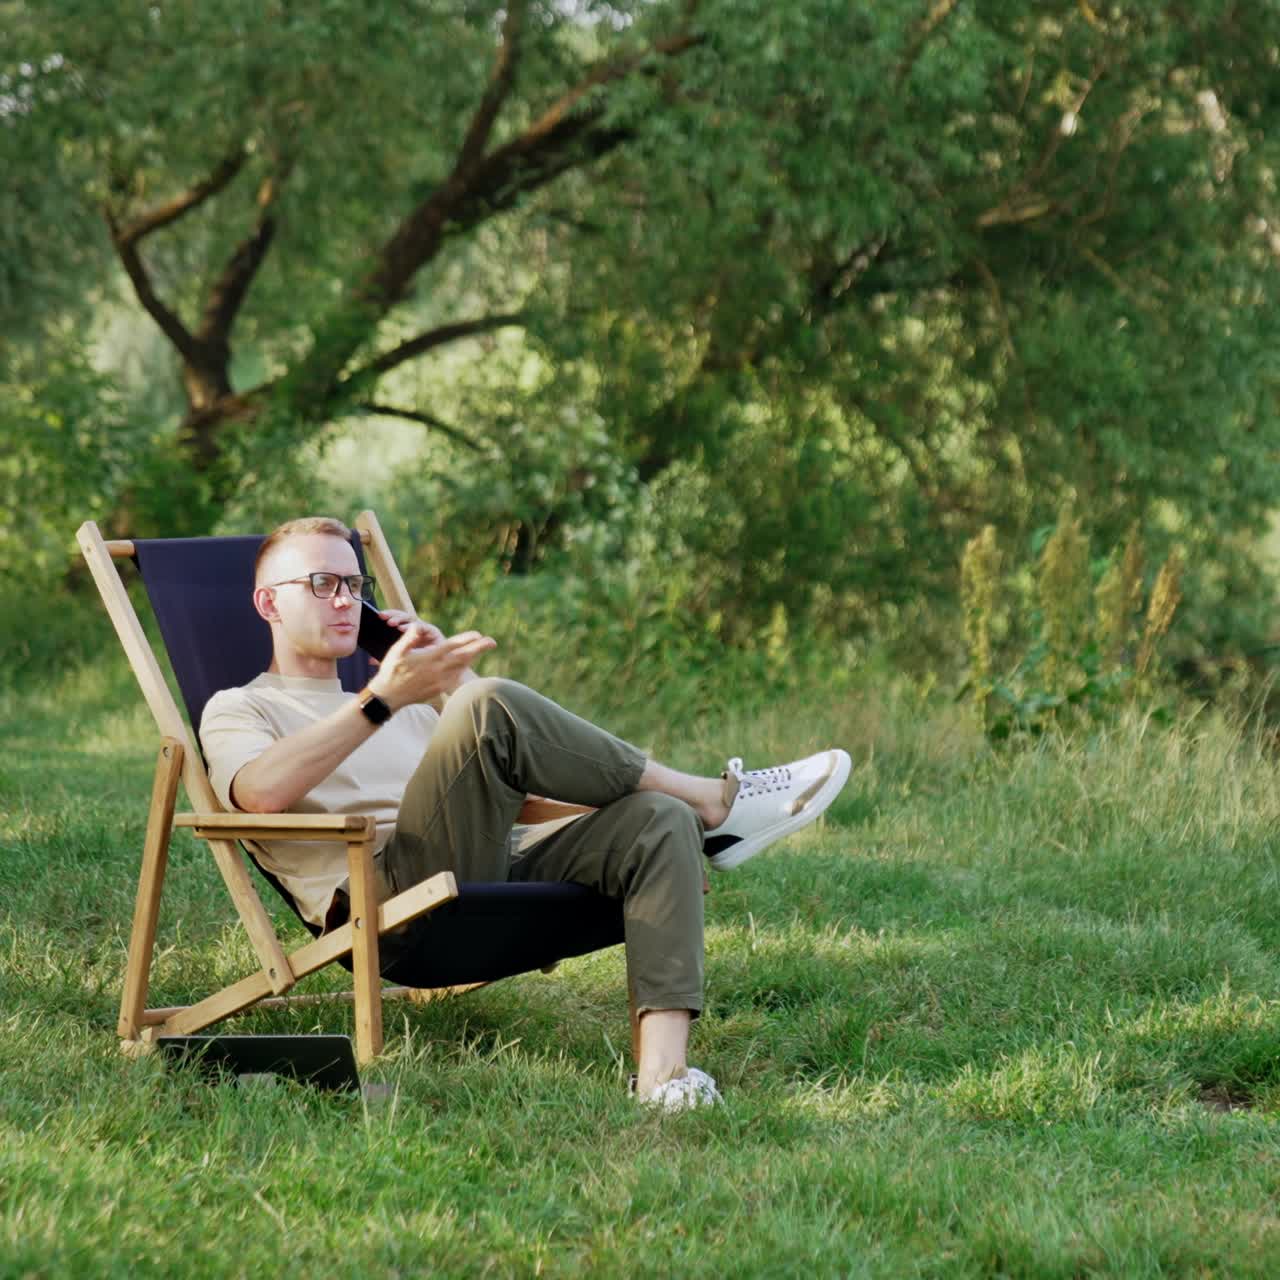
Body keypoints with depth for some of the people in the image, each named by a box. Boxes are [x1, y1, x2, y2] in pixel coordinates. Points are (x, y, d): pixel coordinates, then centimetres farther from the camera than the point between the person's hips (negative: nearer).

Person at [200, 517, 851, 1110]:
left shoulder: (413, 704, 39)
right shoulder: (238, 709, 19)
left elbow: (529, 768, 27)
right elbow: (262, 792, -8)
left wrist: (454, 681, 14)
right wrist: (382, 700, -14)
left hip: (499, 866, 6)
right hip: (389, 900, -6)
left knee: (656, 821, -20)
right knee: (492, 707, -27)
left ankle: (663, 1065, -38)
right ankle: (710, 802, -14)